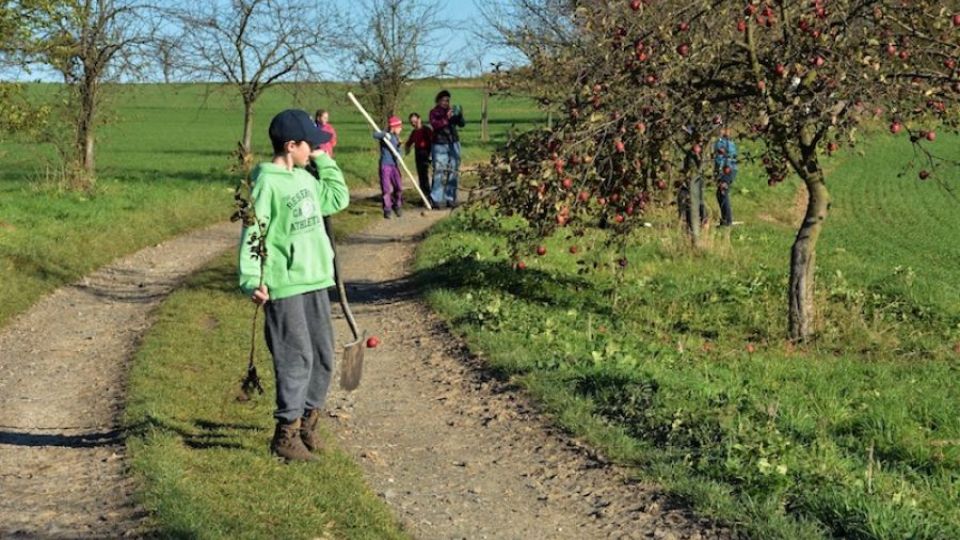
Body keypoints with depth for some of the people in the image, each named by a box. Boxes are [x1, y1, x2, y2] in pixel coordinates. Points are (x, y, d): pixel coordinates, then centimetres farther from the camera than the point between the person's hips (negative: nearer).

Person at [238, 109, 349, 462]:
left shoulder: (305, 178, 12)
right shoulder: (267, 183, -12)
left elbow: (338, 198, 24)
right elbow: (252, 234, -15)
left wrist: (323, 160, 16)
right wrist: (252, 281, -22)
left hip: (316, 280, 8)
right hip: (284, 286, -8)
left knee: (323, 357, 13)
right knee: (296, 359, -4)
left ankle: (307, 421, 27)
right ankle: (286, 435, 6)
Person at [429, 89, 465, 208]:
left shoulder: (452, 111, 9)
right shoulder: (434, 112, 0)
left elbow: (462, 124, -1)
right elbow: (435, 124, -17)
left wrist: (459, 115, -21)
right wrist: (446, 118, -29)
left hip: (453, 144, 4)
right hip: (440, 145, -4)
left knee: (453, 172, 3)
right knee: (439, 172, -9)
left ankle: (450, 199, 10)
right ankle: (436, 200, -7)